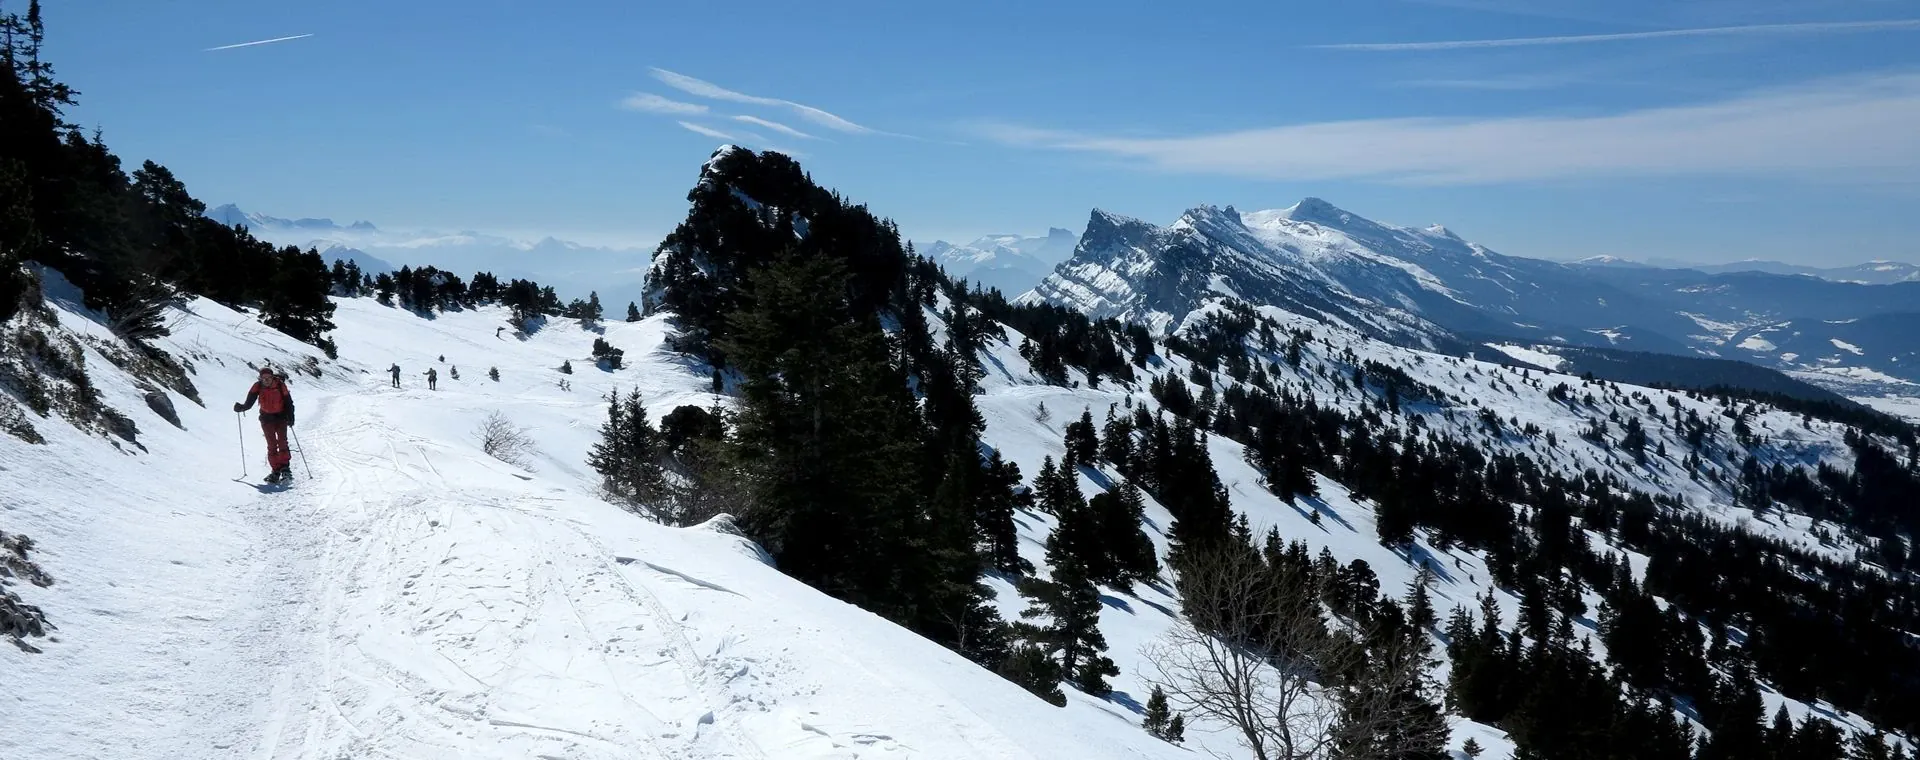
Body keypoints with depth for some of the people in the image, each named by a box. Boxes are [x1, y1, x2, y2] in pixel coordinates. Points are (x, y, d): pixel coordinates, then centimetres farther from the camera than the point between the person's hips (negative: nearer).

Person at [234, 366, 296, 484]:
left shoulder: (280, 385, -13)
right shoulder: (258, 387, -8)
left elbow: (288, 402, -8)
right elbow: (249, 403, -9)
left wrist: (290, 418, -16)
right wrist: (241, 407, -30)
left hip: (281, 417, -2)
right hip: (267, 419, 2)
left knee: (282, 442, -14)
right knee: (272, 445, -1)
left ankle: (285, 468, -14)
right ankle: (276, 471, 1)